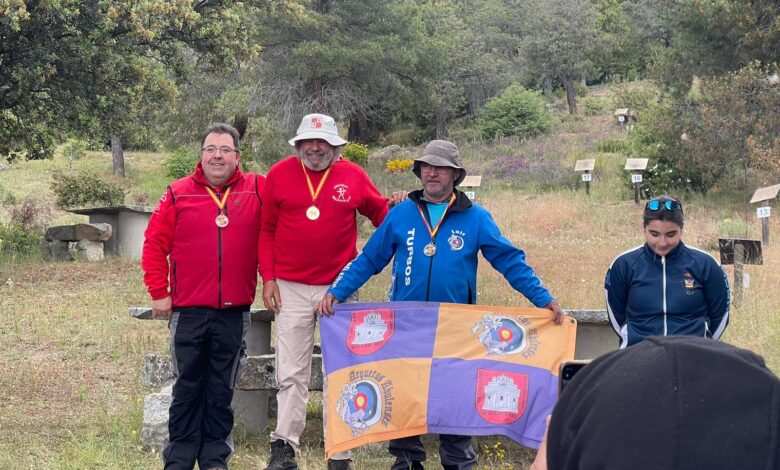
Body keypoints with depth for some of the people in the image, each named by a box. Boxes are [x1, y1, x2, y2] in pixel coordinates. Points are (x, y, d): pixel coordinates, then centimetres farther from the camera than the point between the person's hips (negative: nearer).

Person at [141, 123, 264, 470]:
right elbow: (155, 244, 2)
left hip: (234, 311, 1)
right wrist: (158, 293, -2)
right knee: (187, 387, 7)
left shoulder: (257, 191, 3)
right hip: (188, 310, -1)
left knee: (222, 389, 9)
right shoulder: (178, 193, 1)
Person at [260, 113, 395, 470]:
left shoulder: (353, 177, 1)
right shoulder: (280, 174, 1)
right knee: (291, 373, 1)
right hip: (291, 289, 0)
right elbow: (266, 230, 6)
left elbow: (382, 215, 15)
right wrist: (268, 278, 0)